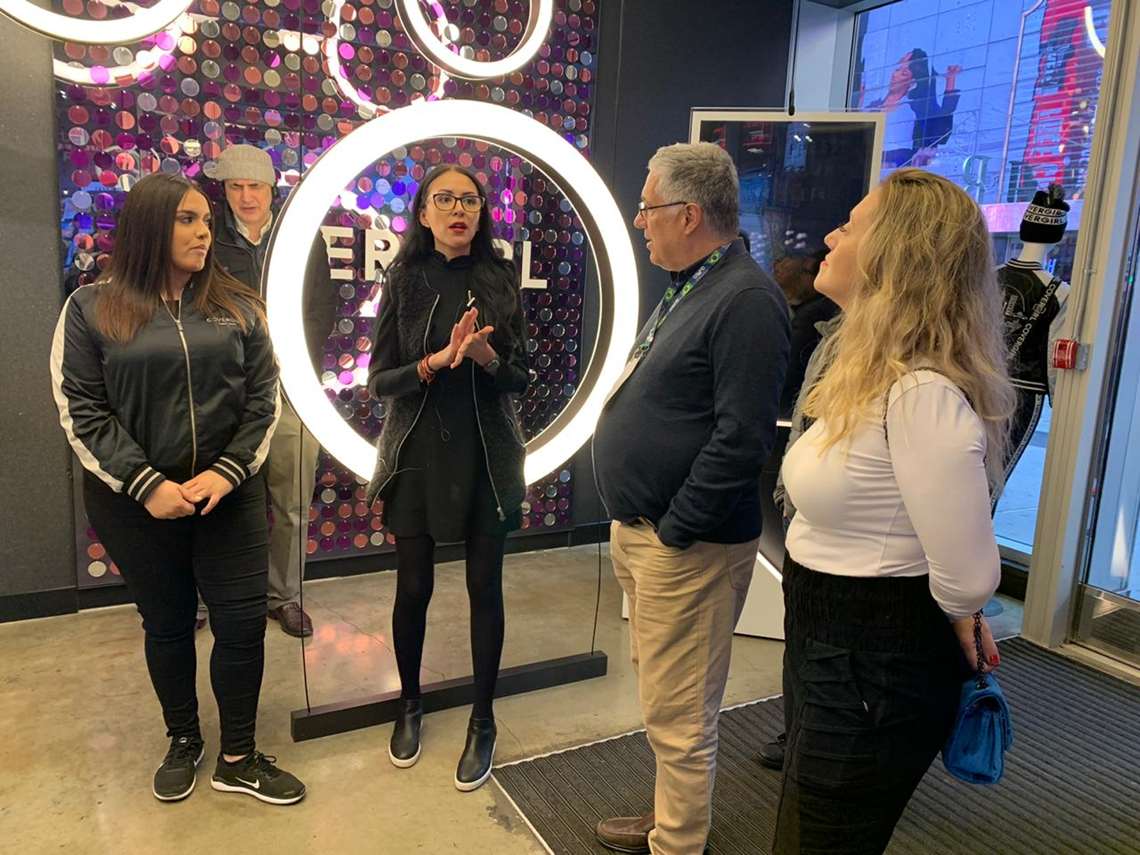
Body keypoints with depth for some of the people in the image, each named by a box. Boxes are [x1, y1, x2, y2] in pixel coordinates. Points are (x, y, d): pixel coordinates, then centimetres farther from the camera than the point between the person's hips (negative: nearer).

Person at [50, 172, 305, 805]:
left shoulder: (236, 306, 4)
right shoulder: (91, 309, -2)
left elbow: (264, 398, 2)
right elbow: (81, 412, -5)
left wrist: (228, 472, -11)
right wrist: (147, 485, -14)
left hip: (229, 494, 2)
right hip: (136, 503, -1)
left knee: (243, 621, 2)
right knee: (167, 624, 14)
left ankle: (238, 758, 22)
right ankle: (183, 743, 36)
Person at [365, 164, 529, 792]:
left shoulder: (501, 281, 0)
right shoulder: (405, 281, -1)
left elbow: (520, 380, 2)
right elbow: (379, 382, -4)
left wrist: (488, 358, -18)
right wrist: (436, 361, -21)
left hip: (488, 452, 0)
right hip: (418, 452, 0)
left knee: (484, 585, 6)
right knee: (413, 585, 8)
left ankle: (483, 721, 23)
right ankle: (410, 703, 33)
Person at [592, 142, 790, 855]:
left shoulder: (746, 299, -18)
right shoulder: (690, 288, 13)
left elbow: (741, 437, -25)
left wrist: (672, 530, -18)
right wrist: (635, 526, 15)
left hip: (685, 546, -10)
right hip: (642, 530, 10)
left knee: (679, 713, 4)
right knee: (664, 696, 23)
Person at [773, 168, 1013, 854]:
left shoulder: (920, 393, -28)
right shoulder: (875, 373, 6)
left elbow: (969, 577, -28)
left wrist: (951, 625, -7)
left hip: (874, 674, -10)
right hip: (833, 652, 10)